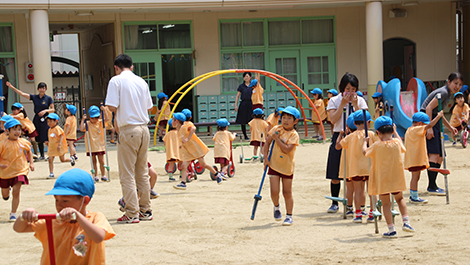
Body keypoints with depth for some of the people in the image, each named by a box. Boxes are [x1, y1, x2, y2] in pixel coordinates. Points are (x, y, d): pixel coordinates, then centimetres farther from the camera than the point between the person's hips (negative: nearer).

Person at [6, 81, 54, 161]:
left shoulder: (48, 98, -1)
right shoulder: (34, 97, 6)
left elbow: (53, 110, 1)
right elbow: (22, 94, 3)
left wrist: (45, 111, -17)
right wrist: (12, 87, -4)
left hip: (45, 120, -4)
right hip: (36, 119, 4)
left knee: (46, 140, -10)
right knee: (38, 139, 8)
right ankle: (42, 156, 19)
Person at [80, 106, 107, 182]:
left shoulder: (100, 123, 2)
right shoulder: (87, 124, -5)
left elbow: (106, 119, -13)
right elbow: (81, 129, -21)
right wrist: (83, 119, -17)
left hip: (100, 146, 1)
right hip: (91, 147, -1)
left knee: (101, 161, 4)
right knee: (94, 162, 7)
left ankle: (103, 175, 14)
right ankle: (95, 176, 13)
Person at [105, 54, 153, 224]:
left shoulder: (116, 80, -5)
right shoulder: (141, 81, 12)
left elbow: (112, 107, -12)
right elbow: (149, 108, 14)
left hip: (128, 130, -6)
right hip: (144, 129, 6)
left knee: (127, 174, -1)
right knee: (142, 173, 14)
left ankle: (132, 214, -2)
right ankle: (145, 211, 18)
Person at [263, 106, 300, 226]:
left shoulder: (294, 135, -11)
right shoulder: (276, 129, 1)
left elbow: (287, 149, -23)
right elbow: (267, 143, 7)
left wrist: (277, 138, -21)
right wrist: (266, 158, -2)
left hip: (287, 167, -2)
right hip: (274, 165, 2)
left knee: (287, 192, 5)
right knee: (274, 191, -7)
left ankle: (289, 216, 17)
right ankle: (276, 207, 24)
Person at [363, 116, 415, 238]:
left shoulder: (377, 145, -13)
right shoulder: (397, 142, -5)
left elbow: (365, 152, 2)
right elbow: (401, 144, 20)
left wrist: (365, 142, 20)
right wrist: (395, 132, 32)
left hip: (382, 180, -3)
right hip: (397, 179, 3)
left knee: (386, 204, 3)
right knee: (400, 199, 23)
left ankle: (392, 230, 1)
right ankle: (406, 222, 11)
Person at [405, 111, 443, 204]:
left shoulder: (410, 130, 14)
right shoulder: (416, 129, -16)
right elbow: (430, 125, -25)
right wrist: (438, 116, -16)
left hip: (413, 159, 10)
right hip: (416, 159, -10)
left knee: (415, 177, 17)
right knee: (415, 177, -6)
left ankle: (412, 196, 23)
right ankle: (415, 197, -2)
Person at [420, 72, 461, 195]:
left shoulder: (448, 94, 19)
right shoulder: (443, 92, -12)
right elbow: (429, 108, -20)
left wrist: (449, 127, 30)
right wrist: (429, 128, -25)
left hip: (434, 122, 10)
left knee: (440, 156, 8)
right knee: (434, 154, -17)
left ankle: (433, 185, 13)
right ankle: (432, 187, -18)